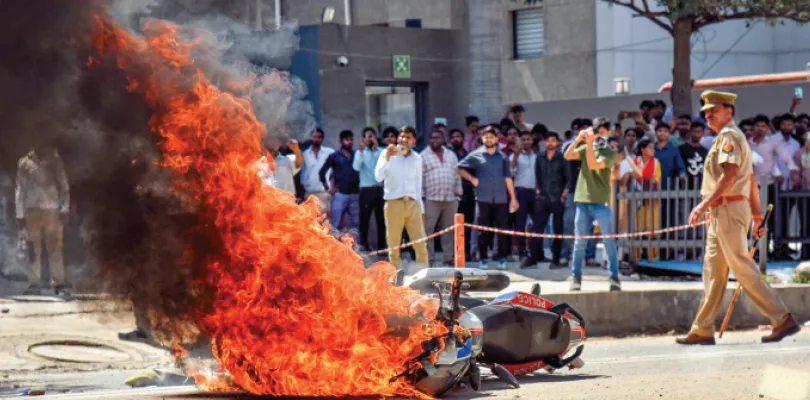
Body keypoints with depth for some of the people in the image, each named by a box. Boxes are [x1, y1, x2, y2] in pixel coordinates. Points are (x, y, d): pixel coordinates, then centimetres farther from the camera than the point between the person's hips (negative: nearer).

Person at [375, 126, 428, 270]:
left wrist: (421, 209, 18)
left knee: (421, 245, -4)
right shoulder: (388, 154, 3)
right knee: (394, 246, -1)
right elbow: (379, 177, -9)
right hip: (394, 204, -3)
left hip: (413, 204, 3)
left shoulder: (417, 158, 13)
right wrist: (387, 157, -17)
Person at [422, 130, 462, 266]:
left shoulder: (451, 155, 16)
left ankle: (448, 257, 13)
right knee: (427, 229, -7)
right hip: (431, 199, -4)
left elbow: (457, 176, 17)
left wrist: (458, 193, 11)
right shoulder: (424, 156, 3)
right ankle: (429, 257, -4)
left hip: (450, 199, 4)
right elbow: (420, 177, -2)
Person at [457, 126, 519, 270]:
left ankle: (502, 258, 7)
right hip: (484, 198, -1)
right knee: (484, 230, 0)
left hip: (501, 199, 1)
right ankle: (482, 259, 7)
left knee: (502, 229, -1)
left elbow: (508, 178, 11)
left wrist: (513, 198, 7)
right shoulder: (476, 156, 5)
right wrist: (472, 179, 1)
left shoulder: (502, 157, 11)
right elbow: (459, 168, 11)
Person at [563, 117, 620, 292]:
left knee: (609, 241, -3)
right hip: (583, 200, 4)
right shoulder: (586, 148, 13)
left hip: (601, 202, -4)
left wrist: (589, 143, -19)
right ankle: (576, 278, 10)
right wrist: (579, 139, -10)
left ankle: (614, 278, 1)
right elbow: (568, 156, 0)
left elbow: (593, 165, -16)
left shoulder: (610, 153, -1)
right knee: (579, 242, 5)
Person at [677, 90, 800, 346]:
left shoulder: (729, 135, -10)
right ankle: (702, 331, 12)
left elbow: (730, 174, -23)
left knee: (743, 269, -10)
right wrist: (757, 217, 23)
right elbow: (751, 180, 22)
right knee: (713, 272, 10)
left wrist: (704, 204, -28)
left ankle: (783, 320, -9)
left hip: (729, 208, -10)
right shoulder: (731, 137, 21)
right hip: (720, 213, 10)